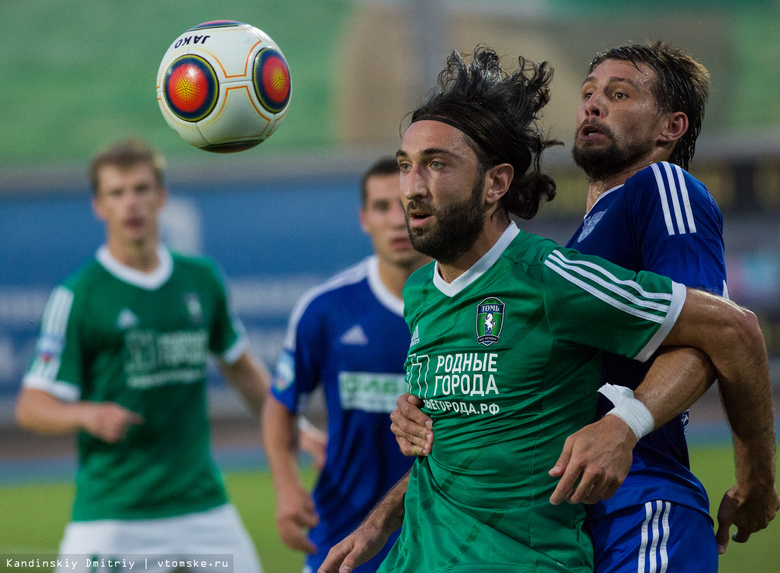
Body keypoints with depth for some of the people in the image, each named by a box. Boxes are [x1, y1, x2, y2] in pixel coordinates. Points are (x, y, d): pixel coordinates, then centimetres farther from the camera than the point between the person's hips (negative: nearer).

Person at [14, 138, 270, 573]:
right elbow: (31, 407, -7)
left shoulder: (202, 279, 9)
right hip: (111, 516, -4)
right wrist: (87, 415, -26)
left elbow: (243, 369, 23)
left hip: (204, 504, 4)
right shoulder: (78, 295, -5)